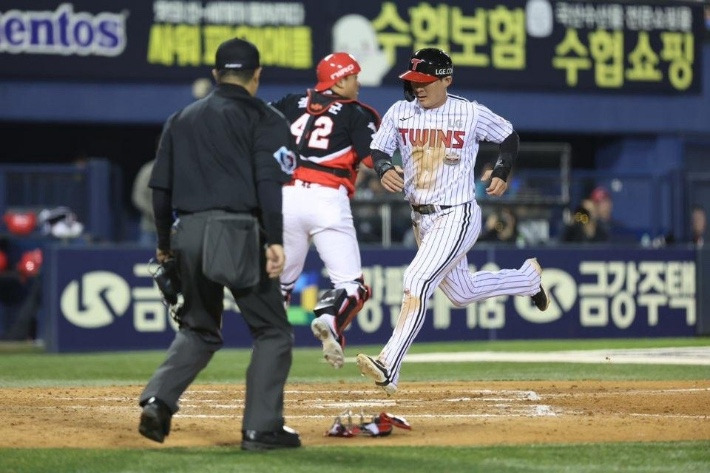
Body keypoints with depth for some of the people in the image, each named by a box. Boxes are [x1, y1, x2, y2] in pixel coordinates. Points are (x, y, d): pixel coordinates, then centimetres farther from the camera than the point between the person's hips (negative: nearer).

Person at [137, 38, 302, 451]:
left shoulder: (182, 119, 18)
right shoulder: (263, 118, 2)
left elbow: (161, 188, 15)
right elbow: (269, 181, -12)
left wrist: (165, 243, 22)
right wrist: (275, 240, -17)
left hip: (188, 232, 5)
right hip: (237, 232, -5)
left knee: (199, 330, 20)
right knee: (272, 331, 6)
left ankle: (158, 401, 0)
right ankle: (261, 428, 0)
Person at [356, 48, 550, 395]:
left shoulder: (471, 114, -8)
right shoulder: (400, 112, 0)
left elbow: (508, 135, 8)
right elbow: (378, 150, -7)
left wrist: (501, 172, -4)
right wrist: (384, 169, -28)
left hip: (457, 216, -6)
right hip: (421, 219, 6)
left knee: (417, 279, -23)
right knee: (462, 294, 20)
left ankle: (389, 367, -27)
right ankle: (529, 277, 47)